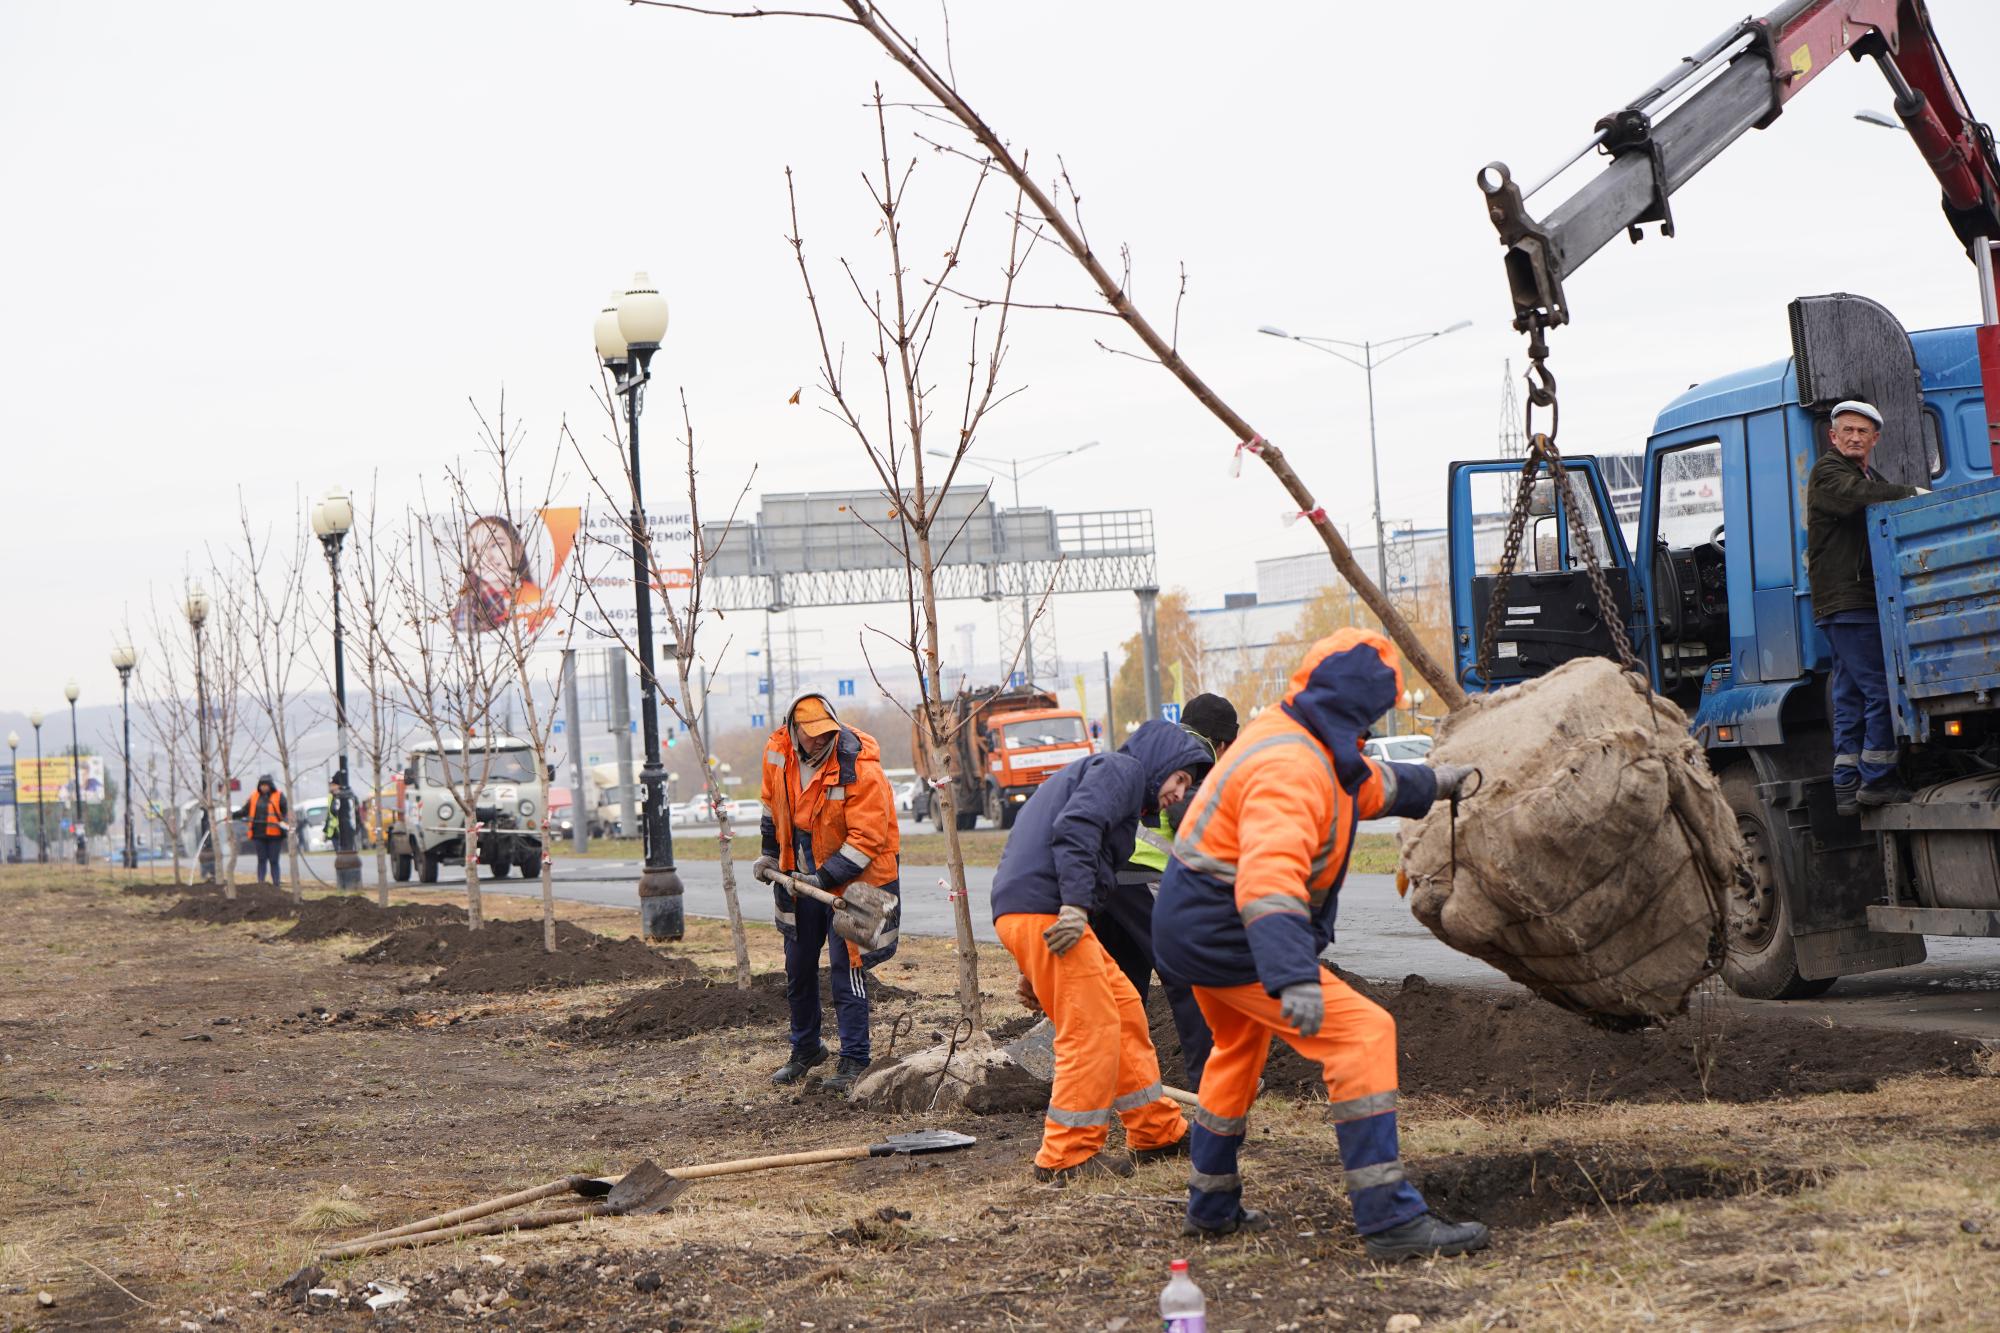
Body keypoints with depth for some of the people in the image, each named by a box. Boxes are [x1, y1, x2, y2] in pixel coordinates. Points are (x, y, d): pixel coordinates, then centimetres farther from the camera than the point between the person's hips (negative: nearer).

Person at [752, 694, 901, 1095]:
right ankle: (805, 1049, 33)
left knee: (846, 968, -9)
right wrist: (770, 852, 17)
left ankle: (854, 1061, -1)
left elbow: (867, 838, -26)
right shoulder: (778, 752, -7)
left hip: (850, 879, -6)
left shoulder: (859, 768, -26)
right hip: (801, 876, 6)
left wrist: (824, 878, -30)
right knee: (798, 968, 15)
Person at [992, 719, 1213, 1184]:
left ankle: (1157, 1130, 24)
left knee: (1124, 1007, 16)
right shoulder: (1122, 769, 1)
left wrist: (1035, 968, 28)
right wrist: (1075, 905, -25)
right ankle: (1067, 1156, -2)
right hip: (1043, 911, -10)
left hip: (1023, 910, 10)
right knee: (1093, 1028, -7)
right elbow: (1074, 827, -19)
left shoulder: (1099, 772, 32)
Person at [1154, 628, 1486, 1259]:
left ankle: (1212, 1207, 45)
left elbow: (1366, 783, 29)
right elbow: (1270, 875, -41)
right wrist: (1295, 978, -52)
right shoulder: (1291, 768, -27)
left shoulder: (1294, 738, 6)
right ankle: (1389, 1219, -21)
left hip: (1193, 924, 11)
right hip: (1226, 938, -11)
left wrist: (1429, 783, 45)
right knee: (1363, 1036, -16)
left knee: (1239, 1051, 31)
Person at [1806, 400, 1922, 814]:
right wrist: (1911, 494, -20)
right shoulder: (1828, 472, -2)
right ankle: (1877, 780, -8)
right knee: (1882, 689, -12)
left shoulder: (1873, 480, 26)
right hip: (1846, 602, -9)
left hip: (1864, 601, 9)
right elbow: (1855, 498, -22)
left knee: (1851, 697, 8)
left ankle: (1847, 788, 10)